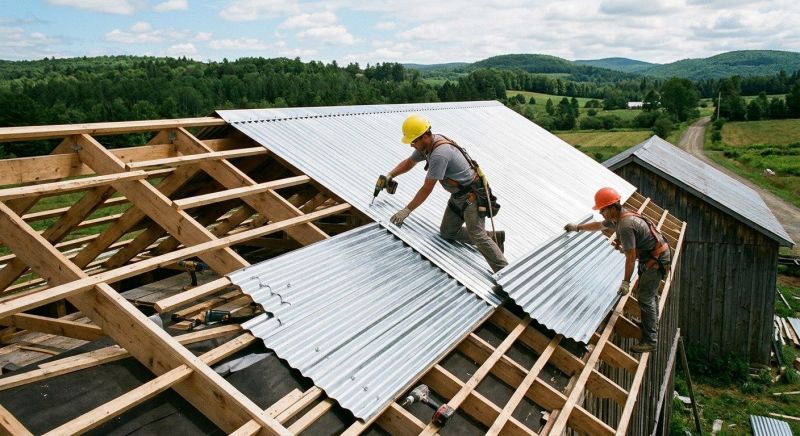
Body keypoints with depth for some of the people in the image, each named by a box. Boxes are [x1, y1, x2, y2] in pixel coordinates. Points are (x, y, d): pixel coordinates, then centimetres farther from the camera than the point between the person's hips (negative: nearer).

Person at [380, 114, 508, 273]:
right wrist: (390, 175, 4)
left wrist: (407, 210, -19)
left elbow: (427, 188, -26)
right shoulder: (427, 145, 0)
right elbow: (409, 162, 18)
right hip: (458, 196, 10)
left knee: (477, 236, -18)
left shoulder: (439, 154, -30)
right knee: (447, 233, 9)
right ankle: (494, 237, 17)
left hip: (472, 196, -10)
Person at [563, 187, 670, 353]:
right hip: (648, 256, 10)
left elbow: (631, 257, -29)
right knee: (649, 292, 25)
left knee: (645, 298, -9)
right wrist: (578, 227, 27)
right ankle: (651, 322, 44)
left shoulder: (625, 225, -31)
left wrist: (626, 281, -23)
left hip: (656, 259, -10)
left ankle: (650, 340, -4)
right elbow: (599, 225, 22)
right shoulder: (617, 217, 0)